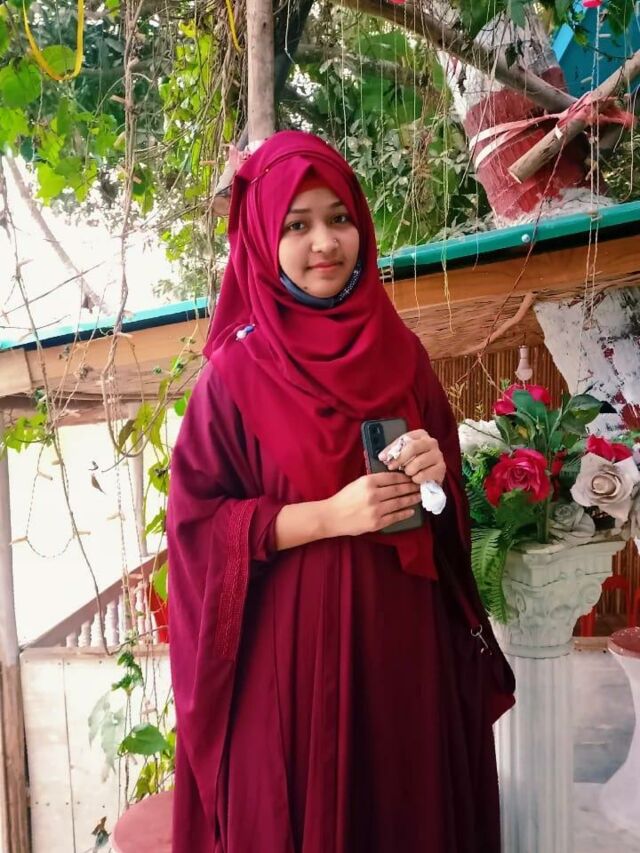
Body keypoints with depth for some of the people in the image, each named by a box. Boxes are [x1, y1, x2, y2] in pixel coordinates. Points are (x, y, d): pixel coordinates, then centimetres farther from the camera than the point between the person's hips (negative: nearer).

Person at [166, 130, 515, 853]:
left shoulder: (399, 351, 4)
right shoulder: (237, 369, -7)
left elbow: (448, 488, 13)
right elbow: (194, 520, -9)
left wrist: (436, 470, -10)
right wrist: (329, 515, -19)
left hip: (407, 641, 4)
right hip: (291, 651, -3)